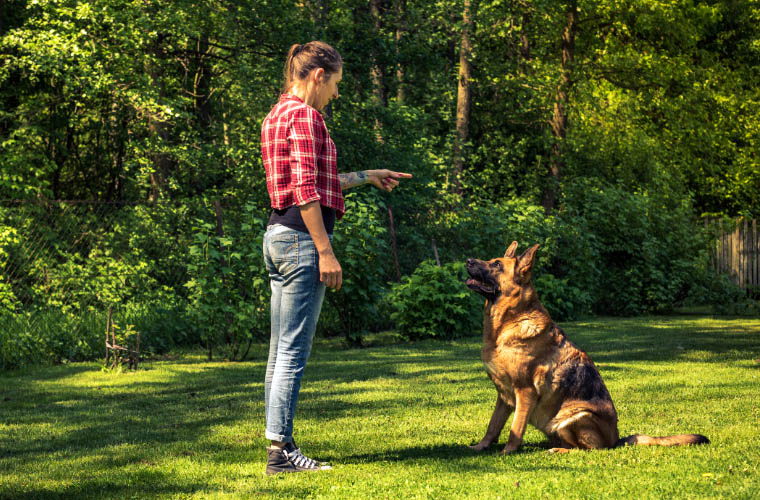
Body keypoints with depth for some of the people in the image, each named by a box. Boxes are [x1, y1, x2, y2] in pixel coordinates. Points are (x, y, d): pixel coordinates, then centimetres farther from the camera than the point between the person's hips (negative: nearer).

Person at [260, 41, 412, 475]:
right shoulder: (304, 115, -11)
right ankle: (280, 451, -6)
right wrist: (325, 251, -18)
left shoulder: (279, 114, 19)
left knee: (281, 351, 11)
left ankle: (280, 445, 15)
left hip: (279, 237, 10)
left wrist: (366, 177, 30)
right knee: (294, 351, -8)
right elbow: (306, 191, -18)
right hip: (303, 237, -10)